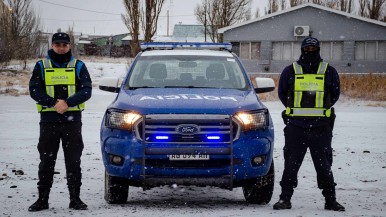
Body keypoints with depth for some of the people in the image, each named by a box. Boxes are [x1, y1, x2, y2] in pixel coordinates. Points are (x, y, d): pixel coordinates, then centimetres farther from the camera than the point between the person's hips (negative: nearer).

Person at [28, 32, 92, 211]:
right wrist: (54, 103, -15)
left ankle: (75, 199, 8)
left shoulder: (78, 66, 8)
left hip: (73, 121, 0)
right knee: (46, 161, 4)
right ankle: (42, 199, 10)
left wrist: (67, 103, -16)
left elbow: (86, 91, -1)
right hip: (49, 120, 0)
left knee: (73, 161, 2)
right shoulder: (41, 66, 7)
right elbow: (34, 90, -2)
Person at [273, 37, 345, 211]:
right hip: (295, 127, 0)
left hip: (321, 128, 0)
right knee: (291, 164, 2)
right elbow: (282, 93, 17)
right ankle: (285, 198, 9)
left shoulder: (329, 72, 6)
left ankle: (330, 200, 11)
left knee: (324, 165, 4)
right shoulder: (290, 71, 5)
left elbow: (335, 94, 17)